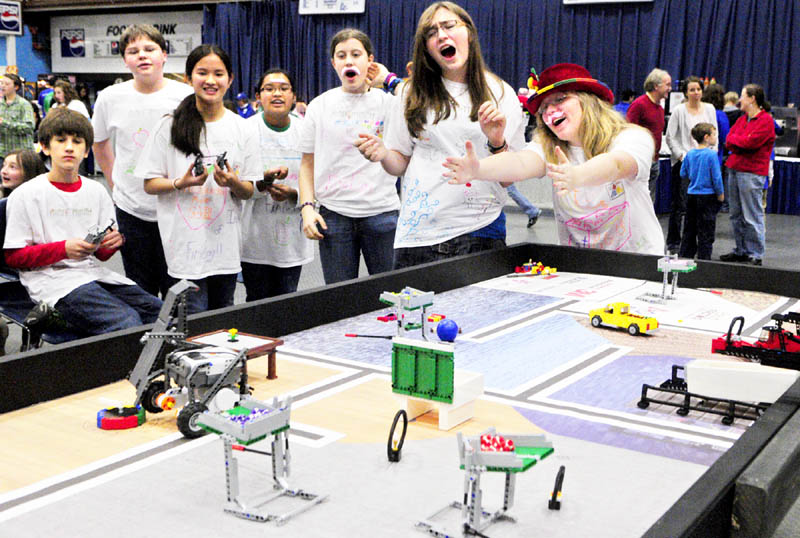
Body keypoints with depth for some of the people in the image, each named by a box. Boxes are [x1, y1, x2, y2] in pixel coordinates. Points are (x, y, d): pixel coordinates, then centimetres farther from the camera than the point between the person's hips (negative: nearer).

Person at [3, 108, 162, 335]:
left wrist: (114, 242, -4)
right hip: (52, 280, -6)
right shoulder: (25, 195, 1)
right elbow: (13, 256, -2)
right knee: (127, 323, -29)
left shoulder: (96, 191, 16)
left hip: (93, 272, 6)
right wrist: (64, 249, -14)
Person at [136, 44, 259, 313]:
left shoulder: (243, 130, 6)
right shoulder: (170, 126, -2)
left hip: (226, 243, 3)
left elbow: (248, 192, 7)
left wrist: (232, 182, -15)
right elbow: (149, 184, 0)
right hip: (185, 240, -3)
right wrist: (181, 183, -19)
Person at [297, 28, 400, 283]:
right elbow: (307, 164, 11)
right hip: (334, 214, 1)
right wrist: (307, 207, -1)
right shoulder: (320, 106, 9)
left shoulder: (388, 101, 4)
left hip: (382, 212, -1)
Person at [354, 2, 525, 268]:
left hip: (479, 229, -1)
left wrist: (497, 142, -17)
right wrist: (383, 154, -11)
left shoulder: (500, 94, 3)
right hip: (418, 231, 1)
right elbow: (401, 164, 10)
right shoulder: (413, 94, 6)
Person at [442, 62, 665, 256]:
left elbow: (615, 164, -32)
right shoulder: (548, 147, 0)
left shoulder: (633, 138, -9)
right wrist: (478, 169, -44)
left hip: (638, 260, -3)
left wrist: (576, 176, -54)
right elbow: (521, 163, -22)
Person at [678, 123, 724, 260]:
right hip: (707, 196, -5)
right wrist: (721, 194, -1)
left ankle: (685, 255, 18)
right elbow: (716, 177, -13)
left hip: (691, 195, 5)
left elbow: (683, 174, 10)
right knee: (706, 232, 2)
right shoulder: (712, 154, -13)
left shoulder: (690, 154, 3)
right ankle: (703, 259, 5)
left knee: (689, 229, 14)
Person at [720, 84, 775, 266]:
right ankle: (741, 251, 20)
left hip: (752, 173, -8)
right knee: (736, 215, 11)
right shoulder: (742, 119, 18)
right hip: (734, 169, 8)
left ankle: (755, 254, -1)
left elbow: (750, 142, -16)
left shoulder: (766, 120, -7)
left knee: (752, 216, -6)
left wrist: (734, 139, 0)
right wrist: (742, 143, -8)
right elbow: (729, 141, 10)